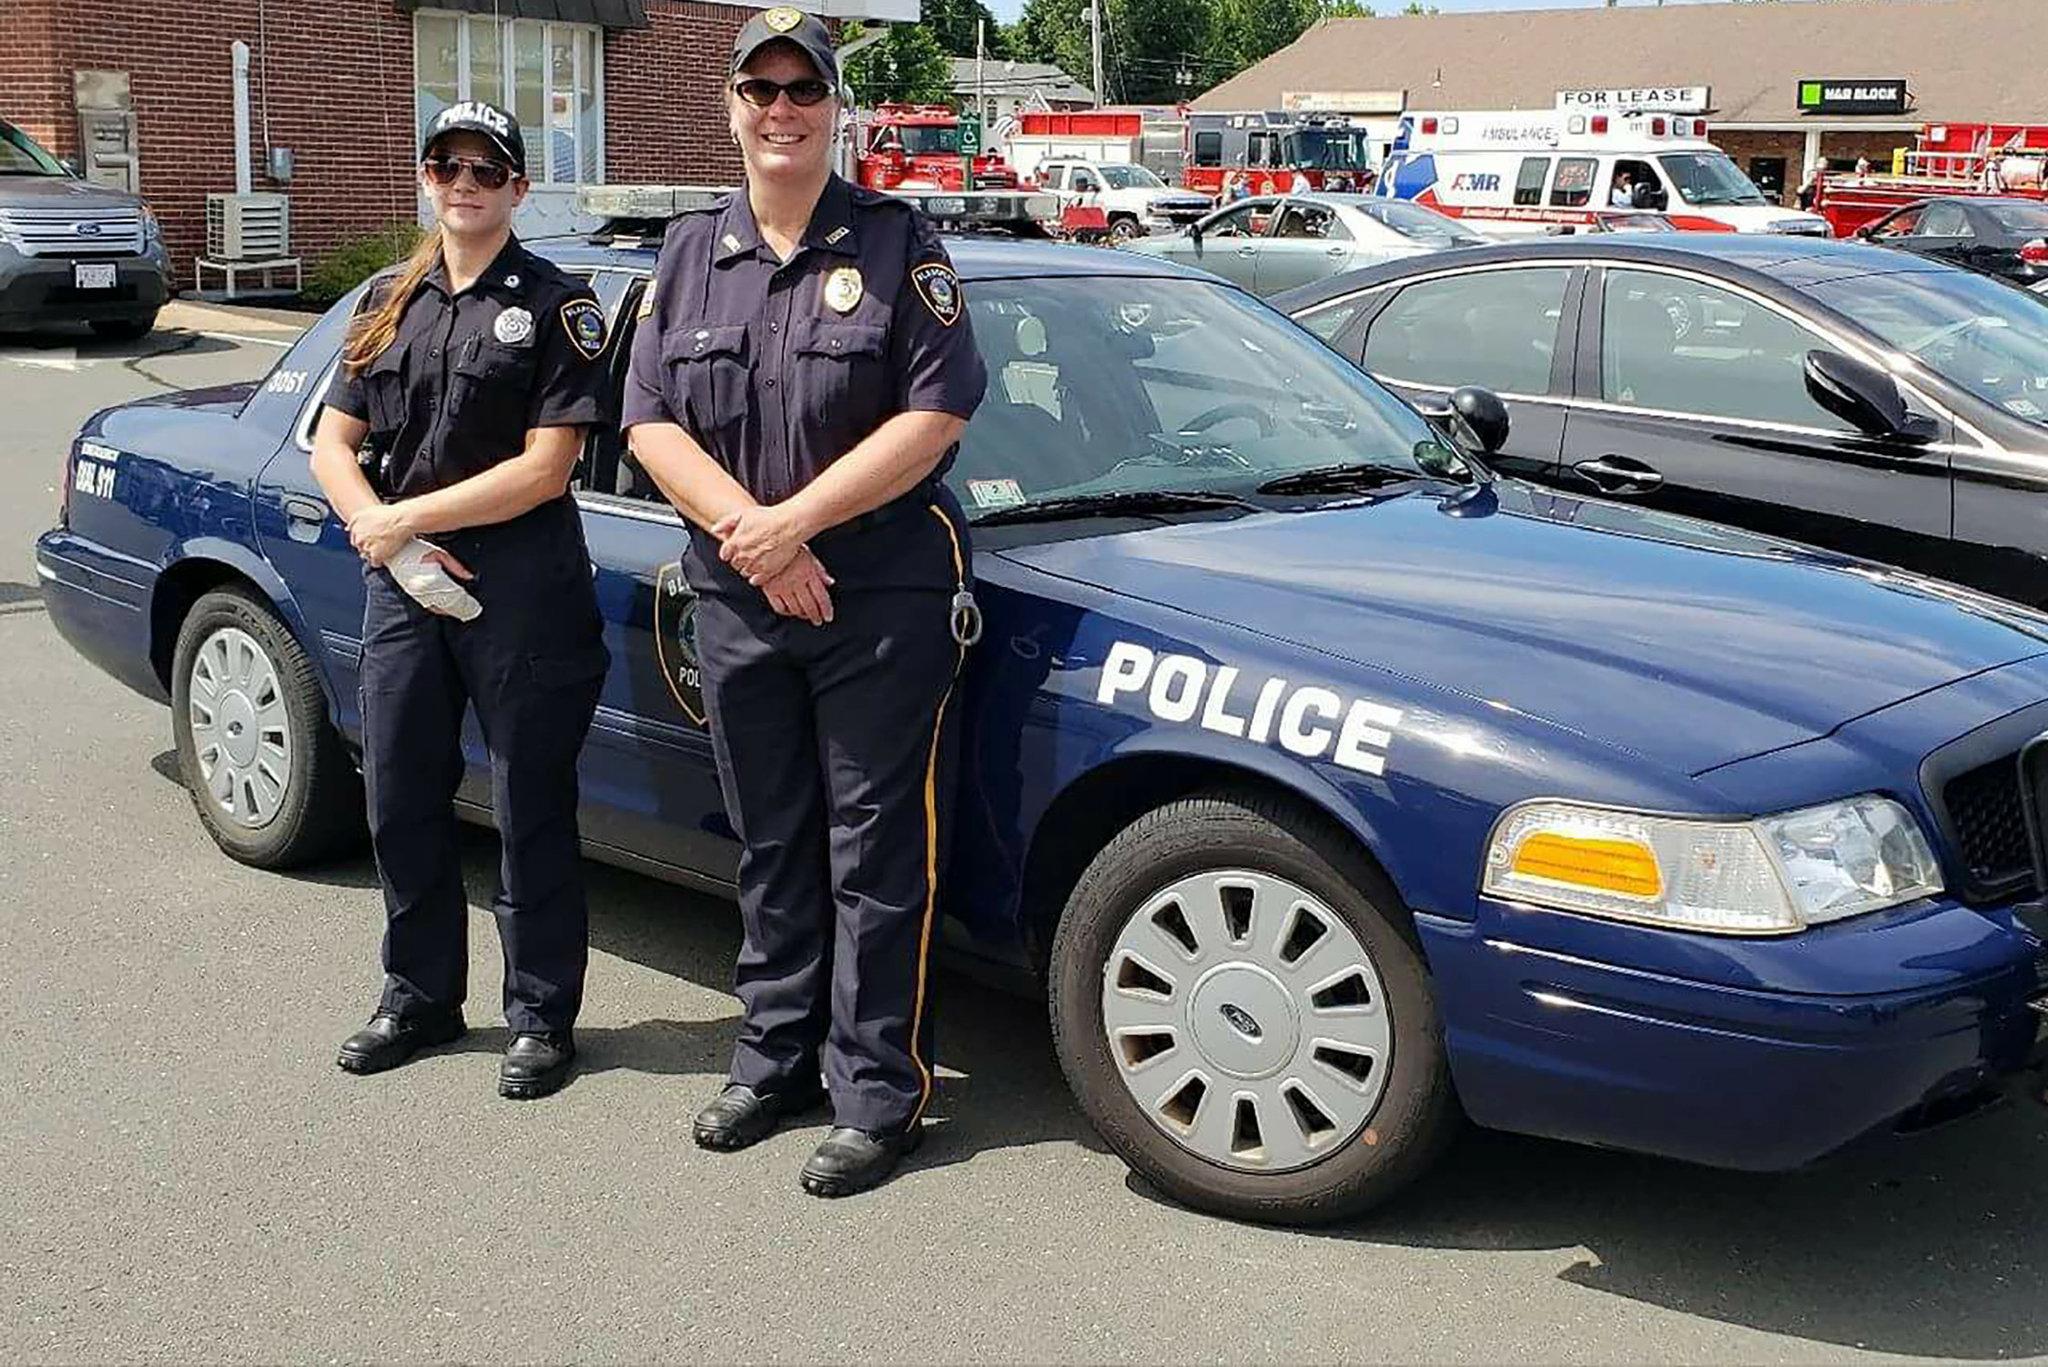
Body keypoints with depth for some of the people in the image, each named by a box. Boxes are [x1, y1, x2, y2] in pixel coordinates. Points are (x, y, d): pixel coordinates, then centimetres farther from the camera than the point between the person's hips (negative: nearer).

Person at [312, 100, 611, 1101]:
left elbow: (545, 468, -12)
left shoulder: (553, 304, -3)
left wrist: (407, 516, -11)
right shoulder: (391, 303, 13)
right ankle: (421, 996, 29)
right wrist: (383, 533, -9)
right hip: (402, 581, 6)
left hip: (522, 585, -5)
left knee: (530, 811, 2)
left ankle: (541, 1017, 15)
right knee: (400, 801, 12)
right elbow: (333, 443, 9)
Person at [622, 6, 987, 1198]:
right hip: (739, 606, 5)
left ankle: (879, 1096, 7)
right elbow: (651, 423, 4)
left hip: (885, 604, -4)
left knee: (877, 856, -1)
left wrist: (797, 518, -15)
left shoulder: (899, 245, -1)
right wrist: (751, 535, -12)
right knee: (772, 851, 15)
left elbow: (937, 413, -11)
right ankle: (775, 1063, 28)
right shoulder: (691, 255, 11)